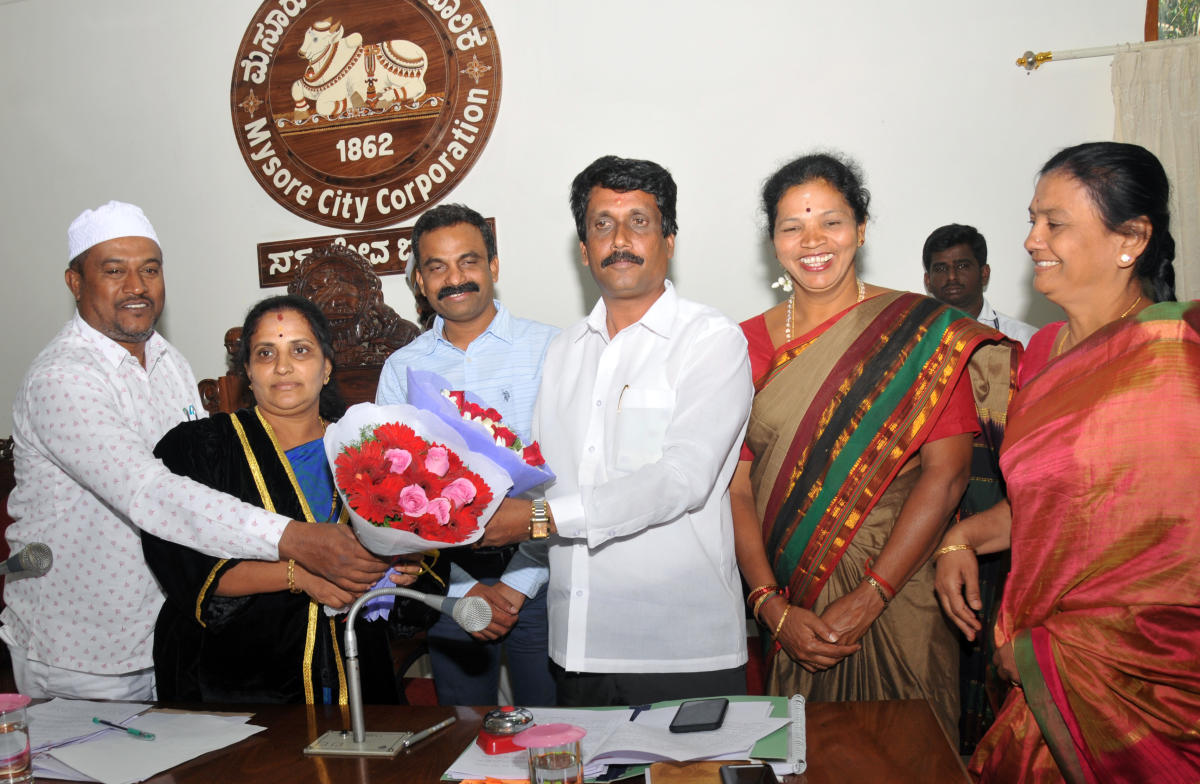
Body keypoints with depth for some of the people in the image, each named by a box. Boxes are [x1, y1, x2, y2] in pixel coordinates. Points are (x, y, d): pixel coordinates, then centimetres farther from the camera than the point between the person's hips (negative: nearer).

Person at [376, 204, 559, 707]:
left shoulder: (549, 348, -1)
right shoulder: (401, 369, 7)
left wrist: (517, 585, -11)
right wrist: (467, 589, -7)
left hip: (536, 575, -2)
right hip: (449, 581, 2)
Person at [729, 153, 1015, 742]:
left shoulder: (924, 331, -4)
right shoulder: (748, 343, 3)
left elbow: (947, 472, -10)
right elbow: (736, 487, -2)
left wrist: (866, 599, -16)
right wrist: (773, 607, -13)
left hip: (897, 600, -2)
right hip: (787, 612, 2)